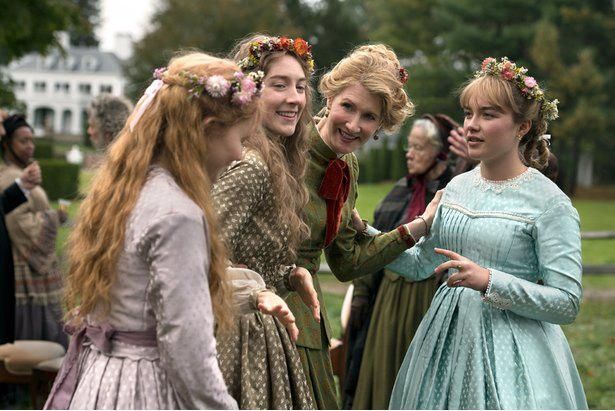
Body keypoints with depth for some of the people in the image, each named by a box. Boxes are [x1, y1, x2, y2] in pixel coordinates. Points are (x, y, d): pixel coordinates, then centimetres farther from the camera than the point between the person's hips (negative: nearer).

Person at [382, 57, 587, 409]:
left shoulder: (549, 202, -12)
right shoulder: (457, 187, 7)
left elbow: (567, 304, -16)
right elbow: (419, 264, 14)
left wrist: (489, 281, -25)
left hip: (510, 350, -6)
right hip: (447, 339, 6)